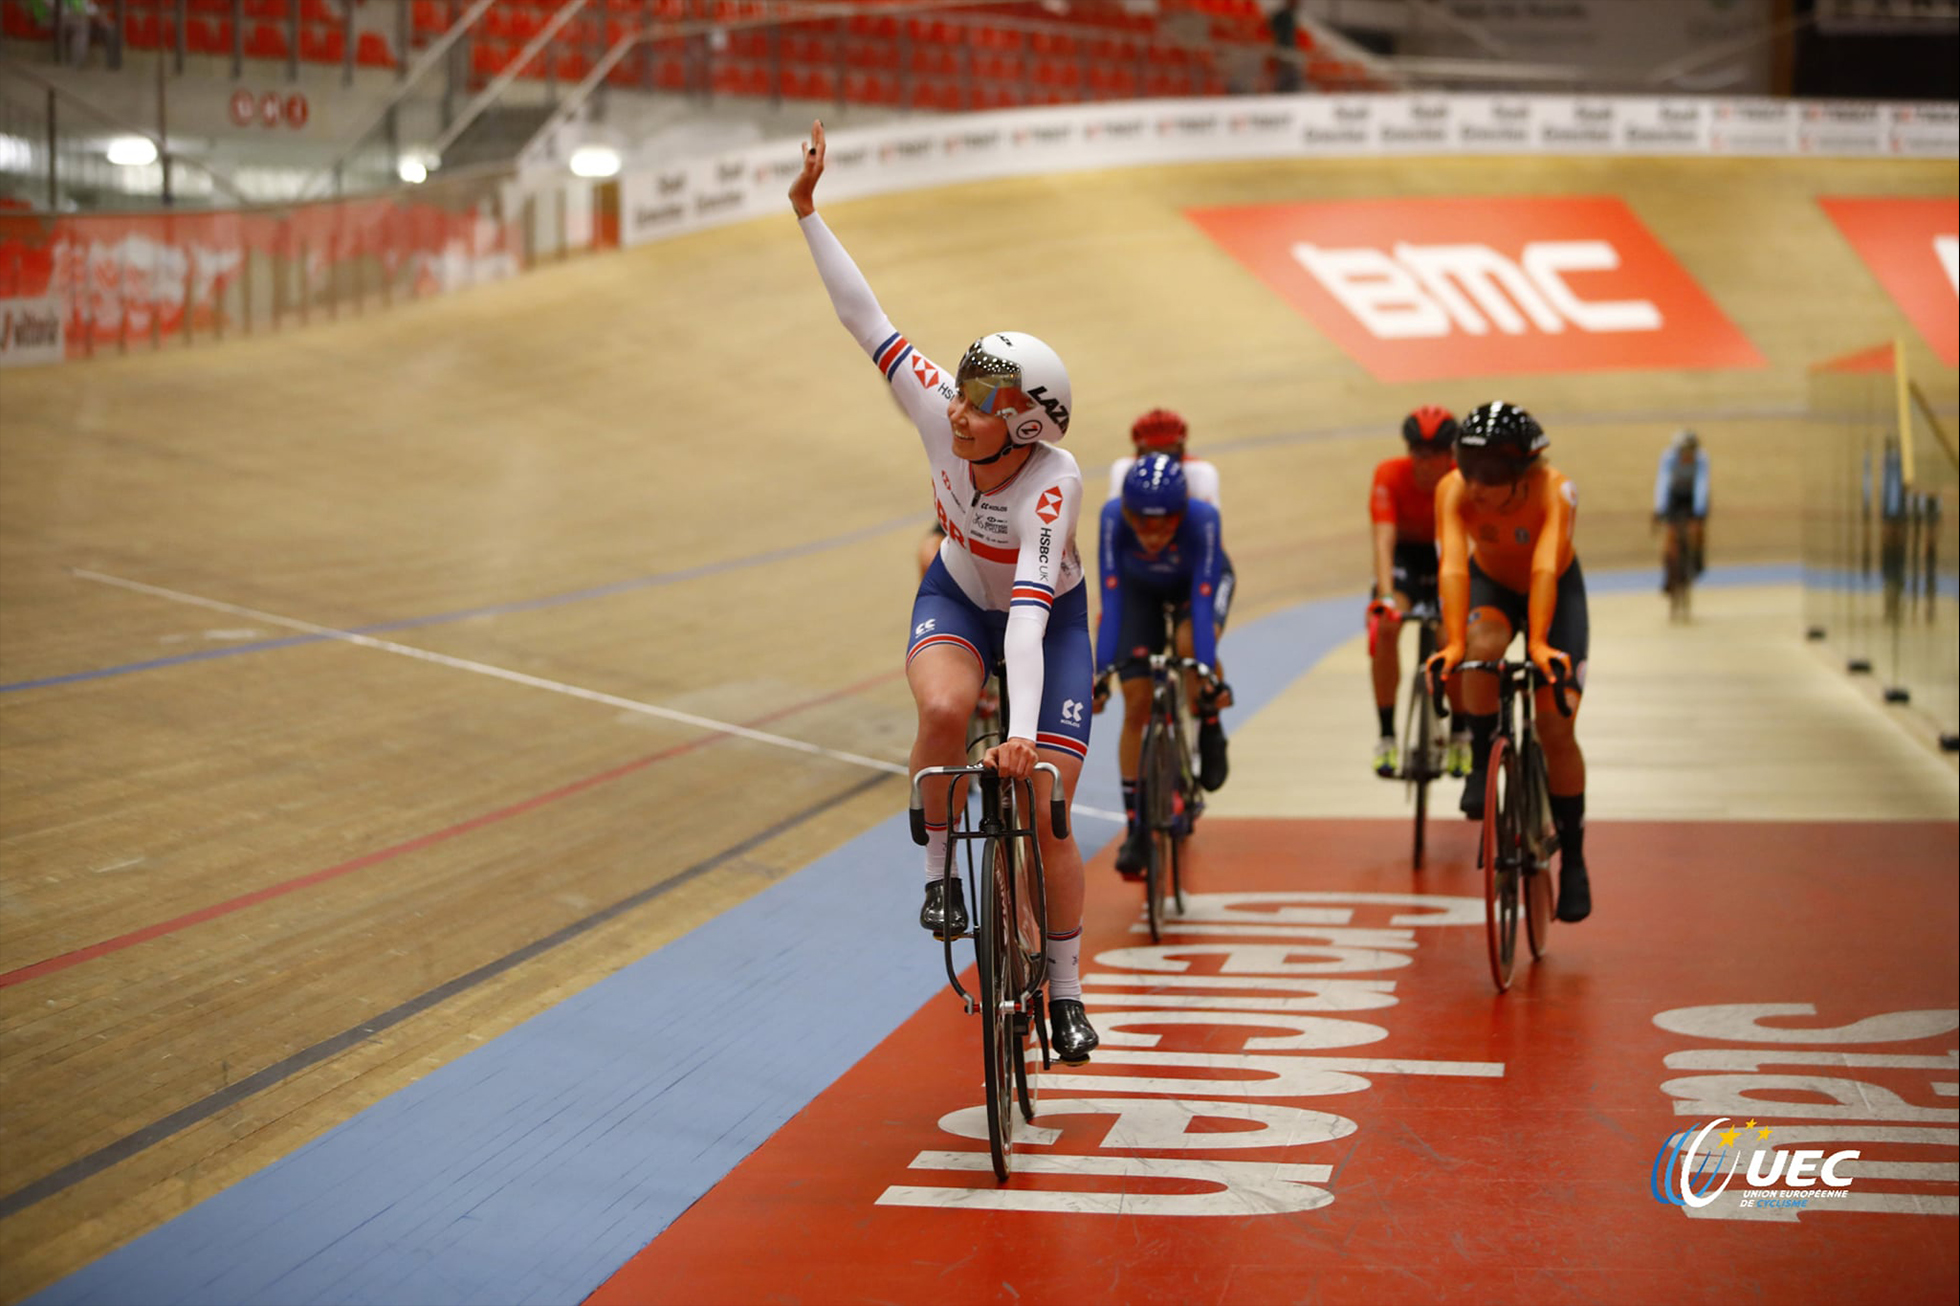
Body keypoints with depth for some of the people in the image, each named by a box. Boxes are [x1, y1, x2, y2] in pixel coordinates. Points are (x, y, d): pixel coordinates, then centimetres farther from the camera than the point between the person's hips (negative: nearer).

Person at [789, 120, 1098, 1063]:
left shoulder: (1053, 483, -37)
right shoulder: (939, 417, -26)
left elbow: (1028, 618, -45)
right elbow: (866, 320, -23)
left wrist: (1022, 736, -53)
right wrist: (807, 212, -26)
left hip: (1047, 620, -3)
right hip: (956, 598, 3)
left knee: (1046, 815, -7)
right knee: (943, 709, -34)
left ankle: (1066, 992, 14)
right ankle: (939, 869, -10)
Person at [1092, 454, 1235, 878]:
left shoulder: (1202, 518, -39)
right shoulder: (1114, 517, -36)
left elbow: (1202, 602, -39)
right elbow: (1111, 600, -33)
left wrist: (1207, 670, -46)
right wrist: (1102, 670, -37)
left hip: (1200, 581, -1)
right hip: (1140, 588, 1)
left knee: (1190, 642, -35)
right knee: (1136, 705, -7)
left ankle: (1209, 730, -5)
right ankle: (1136, 829, 4)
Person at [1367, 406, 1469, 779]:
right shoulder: (1390, 475, -25)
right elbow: (1384, 540, -32)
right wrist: (1385, 596, -46)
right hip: (1405, 556, 0)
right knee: (1385, 627, -27)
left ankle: (1459, 736, 1)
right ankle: (1386, 737, -18)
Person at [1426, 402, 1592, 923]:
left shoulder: (1554, 492, -35)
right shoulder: (1454, 490, -30)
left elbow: (1545, 568, -45)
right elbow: (1453, 566, -40)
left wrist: (1538, 643, -58)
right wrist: (1454, 643, -53)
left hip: (1556, 592, -1)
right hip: (1491, 584, 1)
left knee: (1557, 727, -10)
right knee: (1482, 647, -36)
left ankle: (1572, 858, 5)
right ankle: (1482, 762, -14)